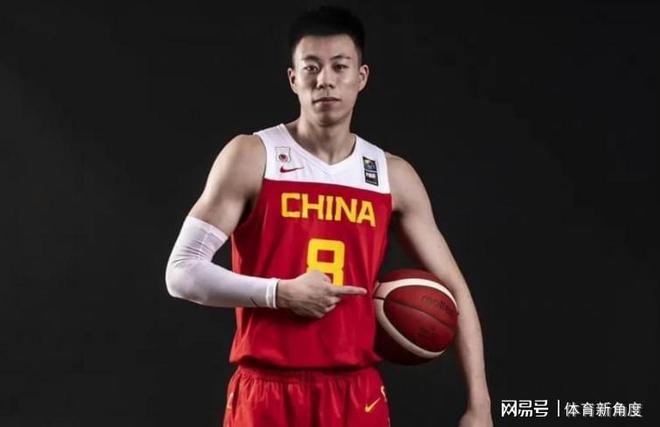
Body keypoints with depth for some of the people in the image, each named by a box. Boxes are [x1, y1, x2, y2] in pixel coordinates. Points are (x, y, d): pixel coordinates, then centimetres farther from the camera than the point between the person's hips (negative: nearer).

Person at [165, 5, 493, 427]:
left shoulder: (393, 176, 6)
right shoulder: (251, 157, -3)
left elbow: (453, 288, 8)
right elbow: (182, 272, -6)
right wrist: (280, 293, -18)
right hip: (269, 392, -3)